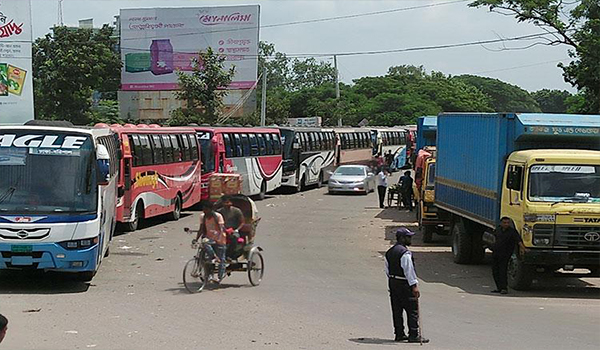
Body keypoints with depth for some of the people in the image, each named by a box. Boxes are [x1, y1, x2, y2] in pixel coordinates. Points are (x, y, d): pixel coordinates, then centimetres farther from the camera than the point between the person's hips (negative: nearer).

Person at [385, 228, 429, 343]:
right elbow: (409, 270, -20)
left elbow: (387, 270, 16)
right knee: (412, 310, -2)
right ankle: (414, 335, -2)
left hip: (392, 282, 9)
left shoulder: (389, 252, 12)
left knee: (397, 310, 11)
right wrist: (414, 286, -18)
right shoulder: (405, 253, -17)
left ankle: (399, 334, 15)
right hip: (404, 284, -9)